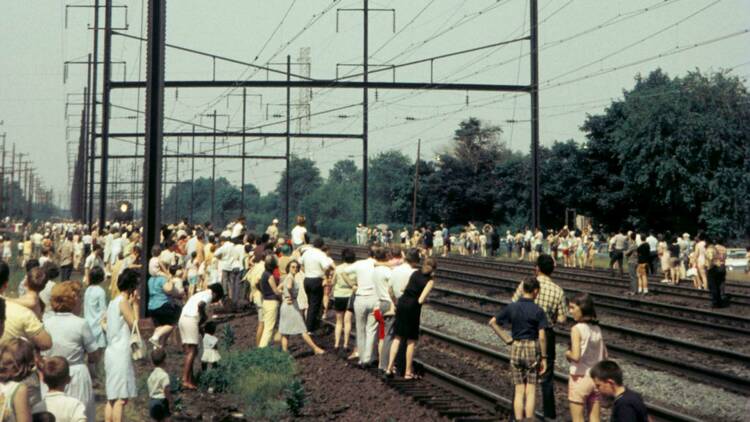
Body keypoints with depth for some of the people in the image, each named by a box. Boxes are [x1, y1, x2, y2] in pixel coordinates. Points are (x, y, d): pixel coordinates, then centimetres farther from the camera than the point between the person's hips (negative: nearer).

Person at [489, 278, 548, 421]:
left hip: (516, 349, 3)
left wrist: (506, 338, 4)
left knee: (518, 391, 9)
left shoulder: (512, 307, -1)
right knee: (531, 391, 4)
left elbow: (493, 322, 0)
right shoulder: (538, 311, -11)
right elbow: (542, 336, -12)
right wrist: (544, 358, -4)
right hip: (533, 349, -3)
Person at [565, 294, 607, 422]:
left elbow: (576, 356, -23)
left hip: (579, 378, -6)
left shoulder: (577, 329, -15)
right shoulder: (597, 329, 5)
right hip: (595, 378, 6)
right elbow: (604, 355, 10)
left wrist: (567, 354, -4)